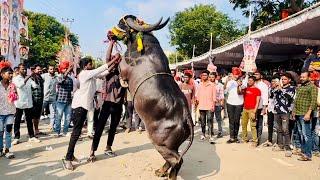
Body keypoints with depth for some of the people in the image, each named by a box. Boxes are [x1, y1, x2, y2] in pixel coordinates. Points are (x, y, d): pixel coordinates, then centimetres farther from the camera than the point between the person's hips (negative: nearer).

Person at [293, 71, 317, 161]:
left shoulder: (312, 87, -5)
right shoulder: (299, 87, 19)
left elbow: (313, 101, -13)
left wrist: (308, 113, -20)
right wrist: (294, 110, 15)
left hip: (304, 114, -8)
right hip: (298, 114, 8)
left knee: (306, 134, -6)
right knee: (301, 134, 13)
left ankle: (308, 155, -2)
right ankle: (303, 151, 22)